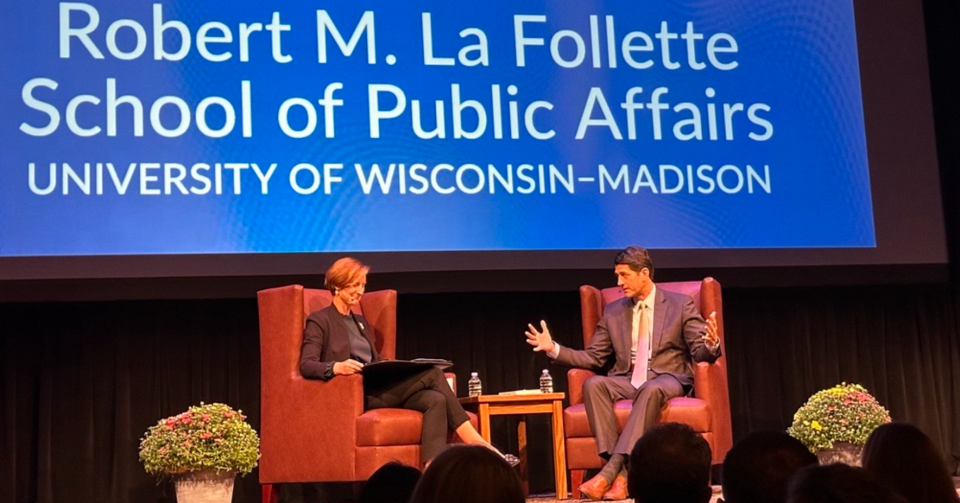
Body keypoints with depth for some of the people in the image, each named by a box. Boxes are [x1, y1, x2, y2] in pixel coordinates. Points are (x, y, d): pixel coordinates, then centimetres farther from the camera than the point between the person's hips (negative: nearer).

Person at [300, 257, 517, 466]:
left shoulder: (360, 322, 28)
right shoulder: (319, 322, 5)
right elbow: (306, 366, -8)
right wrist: (336, 367, -29)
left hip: (376, 387, 7)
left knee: (435, 400, -25)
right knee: (433, 374, -22)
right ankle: (475, 442, -21)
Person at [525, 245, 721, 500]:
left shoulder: (680, 304, 5)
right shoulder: (613, 311, 14)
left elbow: (700, 352, -1)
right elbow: (593, 357, 12)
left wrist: (711, 344, -26)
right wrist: (553, 348, 0)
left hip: (668, 379, -3)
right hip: (627, 381, 3)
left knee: (651, 389, -39)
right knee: (593, 383, -30)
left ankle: (611, 470, -44)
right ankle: (621, 474, -37)